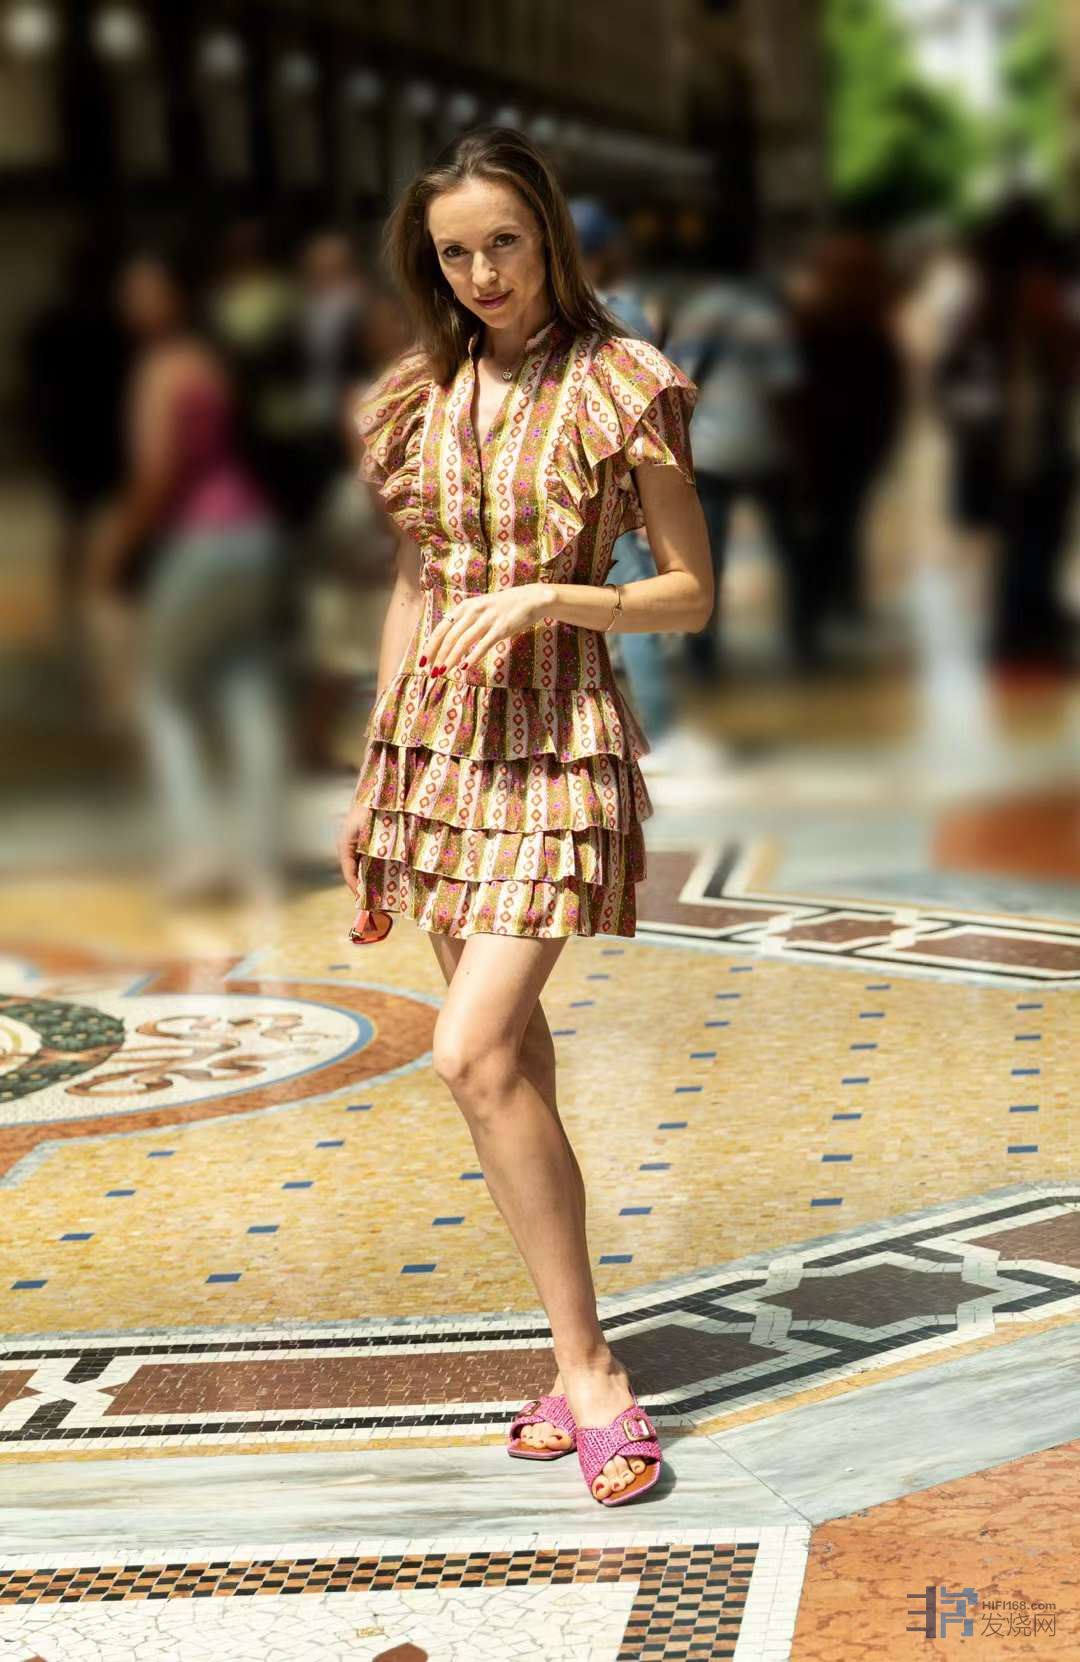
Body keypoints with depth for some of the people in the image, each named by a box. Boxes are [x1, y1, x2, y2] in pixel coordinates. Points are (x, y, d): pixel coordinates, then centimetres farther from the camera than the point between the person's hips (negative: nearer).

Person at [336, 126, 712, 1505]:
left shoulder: (622, 388, -6)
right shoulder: (424, 397, 9)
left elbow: (693, 593, -3)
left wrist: (545, 599, -18)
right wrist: (374, 773, 16)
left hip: (559, 736, -6)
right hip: (438, 737, 6)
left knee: (475, 1052, -18)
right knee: (508, 1052, 8)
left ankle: (592, 1374, -8)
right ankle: (576, 1361, 18)